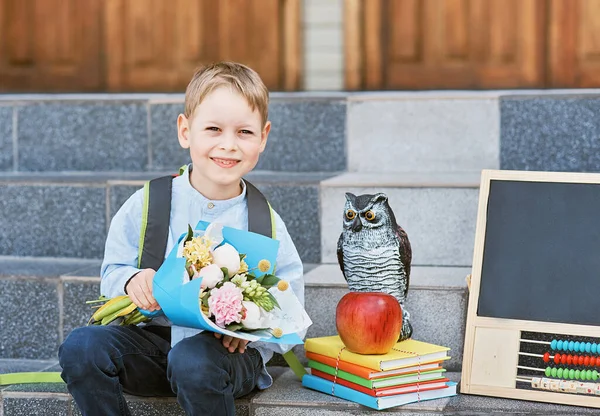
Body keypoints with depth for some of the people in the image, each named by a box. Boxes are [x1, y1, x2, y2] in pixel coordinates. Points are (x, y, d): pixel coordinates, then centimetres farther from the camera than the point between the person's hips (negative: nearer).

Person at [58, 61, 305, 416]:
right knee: (81, 347, -24)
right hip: (155, 336, 2)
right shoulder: (146, 205, 0)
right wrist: (132, 281, -17)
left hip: (230, 348, -2)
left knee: (193, 362, -37)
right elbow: (113, 272, 7)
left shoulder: (264, 222, -2)